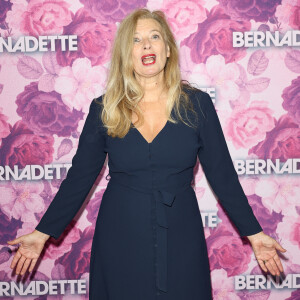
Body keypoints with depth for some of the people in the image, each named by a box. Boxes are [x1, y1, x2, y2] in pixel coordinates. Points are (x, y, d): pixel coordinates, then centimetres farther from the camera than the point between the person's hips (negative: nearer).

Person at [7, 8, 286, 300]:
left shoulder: (196, 104, -4)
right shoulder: (104, 109, -3)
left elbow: (222, 174, -1)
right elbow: (79, 177, 1)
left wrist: (254, 233, -2)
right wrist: (43, 232, -2)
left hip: (180, 236, 0)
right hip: (120, 239, 0)